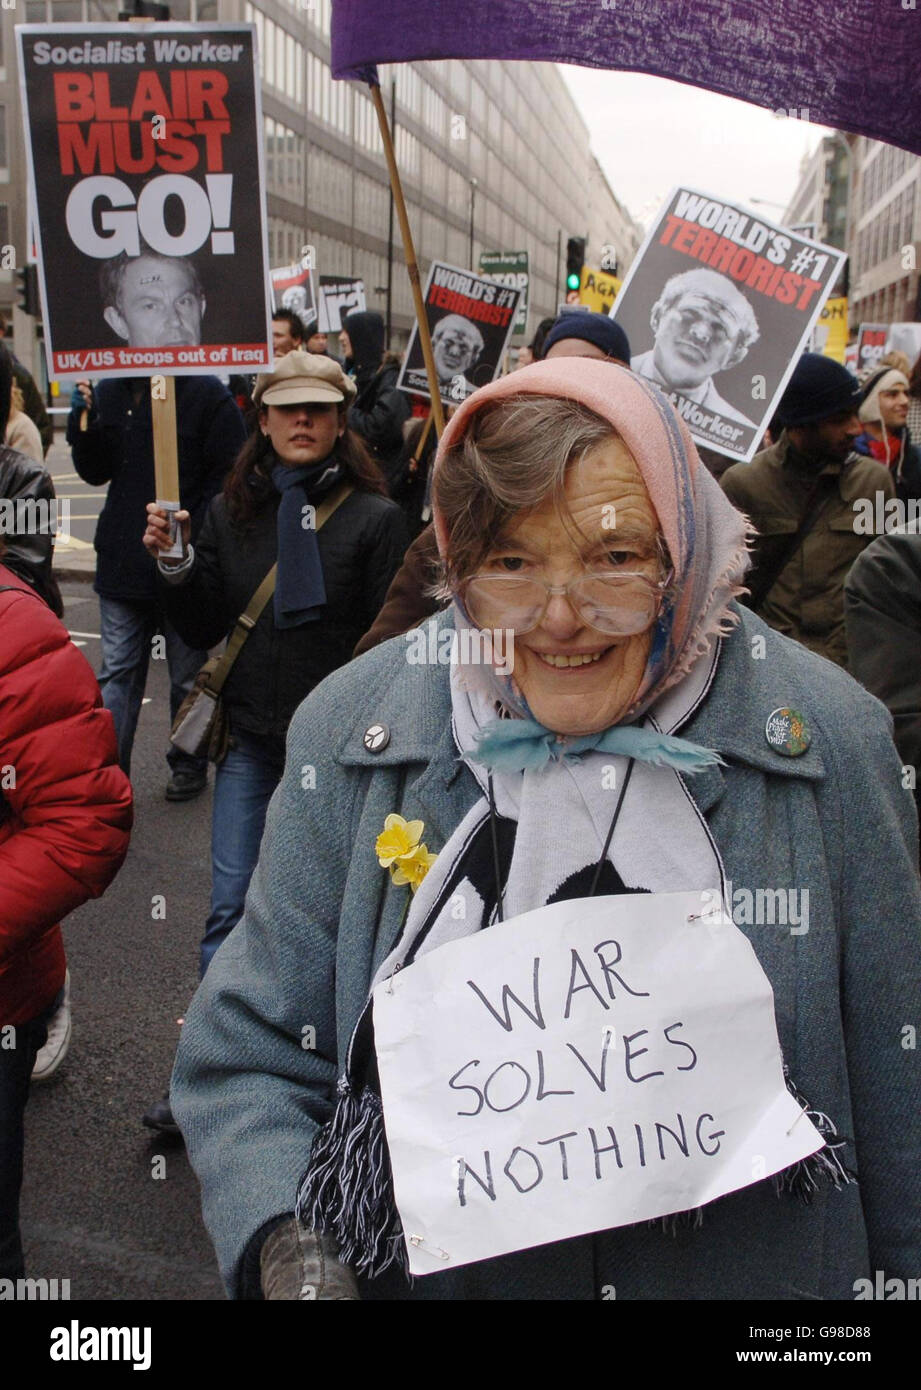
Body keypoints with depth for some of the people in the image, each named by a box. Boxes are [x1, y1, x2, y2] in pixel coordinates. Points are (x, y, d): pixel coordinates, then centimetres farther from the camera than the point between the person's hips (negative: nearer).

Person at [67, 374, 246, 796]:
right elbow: (95, 473, 11)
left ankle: (189, 765, 27)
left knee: (187, 674, 11)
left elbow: (229, 476, -10)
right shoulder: (108, 393, 7)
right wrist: (84, 425, -6)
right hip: (123, 562, 4)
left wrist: (191, 534, -17)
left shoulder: (207, 394, -9)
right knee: (117, 673, 5)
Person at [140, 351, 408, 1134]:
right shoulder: (232, 512, 7)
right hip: (253, 739, 3)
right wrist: (174, 566, -7)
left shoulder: (375, 517, -6)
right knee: (232, 907, 4)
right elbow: (203, 631, 8)